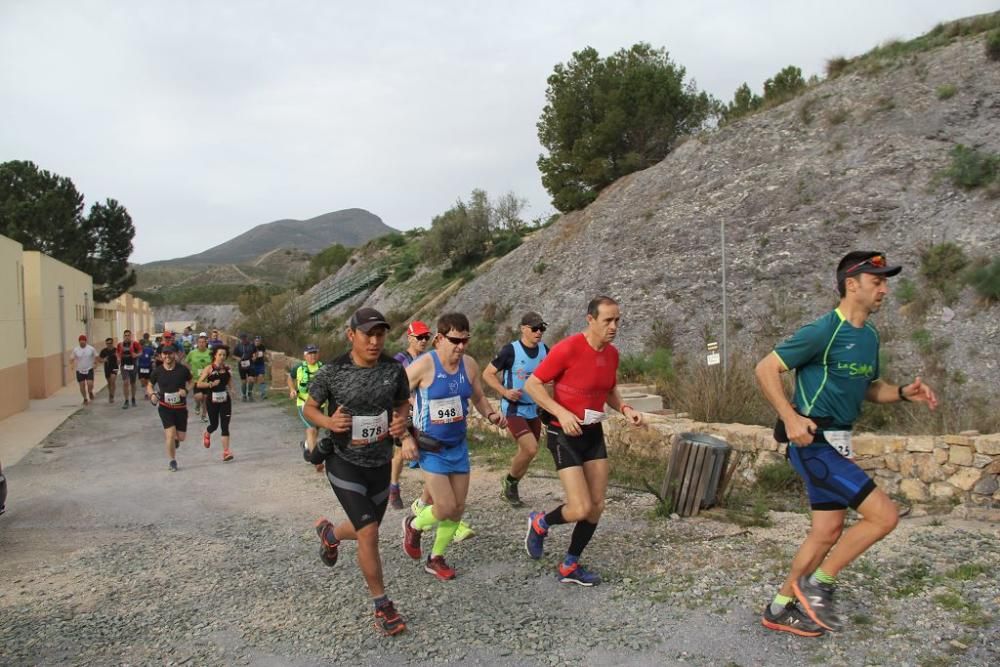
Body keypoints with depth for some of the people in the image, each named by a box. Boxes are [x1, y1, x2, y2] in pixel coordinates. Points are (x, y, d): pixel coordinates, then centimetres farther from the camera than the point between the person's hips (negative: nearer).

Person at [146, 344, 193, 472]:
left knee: (181, 437, 6)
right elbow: (149, 386, 9)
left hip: (181, 407, 1)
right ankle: (172, 461, 10)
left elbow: (191, 382, 6)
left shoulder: (183, 369, -8)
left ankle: (175, 439, 45)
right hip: (165, 407, -1)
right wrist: (152, 394, -12)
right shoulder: (157, 371, -6)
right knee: (170, 434, -11)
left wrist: (186, 390, -15)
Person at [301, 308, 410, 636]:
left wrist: (401, 422, -14)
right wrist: (328, 421, -22)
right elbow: (309, 407, -2)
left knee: (367, 529, 19)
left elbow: (403, 403, 8)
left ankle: (329, 532, 55)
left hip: (381, 463, 4)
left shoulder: (394, 369, -8)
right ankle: (382, 605, 9)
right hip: (344, 462, -4)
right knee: (369, 532, -12)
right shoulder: (331, 372, -15)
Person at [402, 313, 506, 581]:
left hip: (458, 445, 5)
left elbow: (478, 398, 12)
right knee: (446, 507, -9)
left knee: (458, 508, 9)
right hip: (431, 448, -5)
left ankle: (436, 559, 32)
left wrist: (491, 415, -8)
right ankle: (413, 525, 25)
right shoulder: (423, 366, -18)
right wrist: (405, 437, -14)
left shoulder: (470, 365, -4)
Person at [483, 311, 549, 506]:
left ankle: (509, 491, 33)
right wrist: (504, 391, -20)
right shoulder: (510, 350, -13)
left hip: (534, 410, 6)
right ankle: (509, 482, 7)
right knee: (531, 449, -19)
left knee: (526, 453, 12)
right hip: (514, 409, -6)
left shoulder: (545, 351, 1)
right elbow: (487, 374, -7)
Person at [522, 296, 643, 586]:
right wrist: (562, 413, -25)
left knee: (597, 507, 8)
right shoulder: (567, 348, -20)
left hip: (594, 433, 7)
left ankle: (570, 567, 26)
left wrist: (625, 408, -1)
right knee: (581, 509, -12)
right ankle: (540, 523, 21)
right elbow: (532, 385, -15)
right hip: (565, 434, -7)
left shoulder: (612, 353, 2)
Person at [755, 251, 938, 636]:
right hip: (814, 443, -9)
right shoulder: (824, 331, -16)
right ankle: (816, 585, 5)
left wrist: (903, 393, 4)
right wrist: (790, 417, -25)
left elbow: (868, 387, 23)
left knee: (828, 531, 13)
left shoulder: (870, 336, 11)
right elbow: (766, 369, -16)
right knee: (884, 515, -10)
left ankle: (780, 608, 26)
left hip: (836, 443, 9)